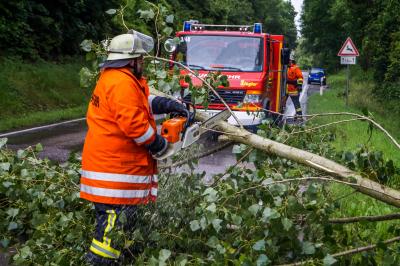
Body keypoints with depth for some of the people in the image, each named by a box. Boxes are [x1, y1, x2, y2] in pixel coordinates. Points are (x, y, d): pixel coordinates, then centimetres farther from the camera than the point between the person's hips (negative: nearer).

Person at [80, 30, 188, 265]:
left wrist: (168, 105, 13)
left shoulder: (112, 77, 15)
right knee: (115, 227, -6)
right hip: (116, 169, -11)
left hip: (106, 164, 11)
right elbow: (134, 124, -24)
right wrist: (161, 146, -10)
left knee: (117, 223, 20)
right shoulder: (122, 82, -17)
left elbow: (141, 102, 26)